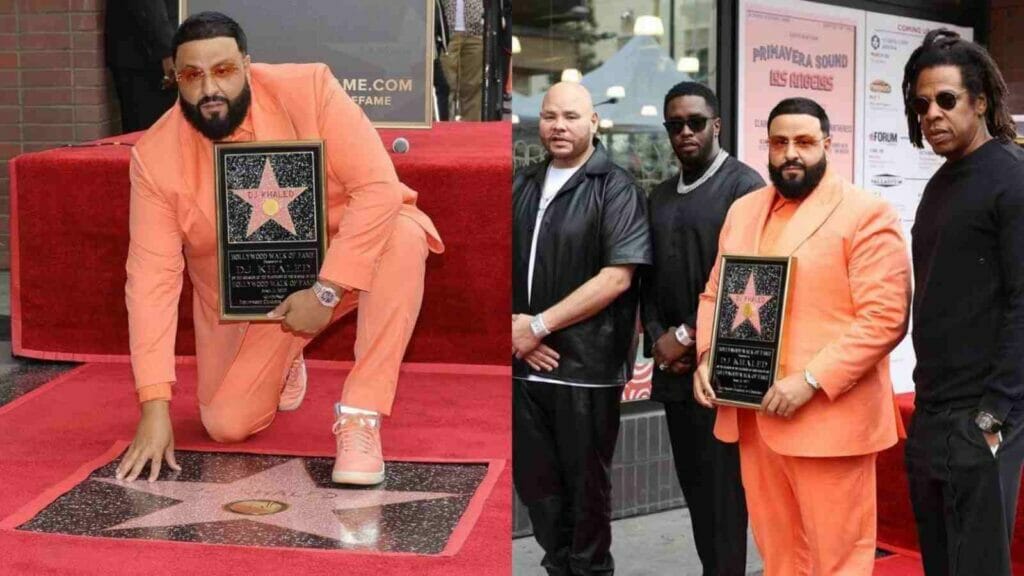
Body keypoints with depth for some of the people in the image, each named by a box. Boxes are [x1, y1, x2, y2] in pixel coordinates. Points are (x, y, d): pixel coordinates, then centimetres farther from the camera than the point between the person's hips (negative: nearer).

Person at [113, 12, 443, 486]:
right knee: (226, 425, -9)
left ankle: (358, 417, -25)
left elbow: (378, 188, -28)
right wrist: (154, 406, -23)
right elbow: (152, 278, -19)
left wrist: (327, 291, -32)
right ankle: (283, 363, 28)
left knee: (402, 235, -33)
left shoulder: (307, 89, -24)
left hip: (338, 260, -2)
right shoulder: (155, 156, -18)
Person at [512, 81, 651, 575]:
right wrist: (514, 328, -6)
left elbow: (617, 277, -15)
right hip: (524, 364, 5)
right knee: (535, 481, 13)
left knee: (585, 488, 7)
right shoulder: (522, 187, 11)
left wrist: (539, 325, -15)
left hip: (586, 366, -5)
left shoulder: (615, 189, -5)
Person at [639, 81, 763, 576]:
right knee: (694, 488, 12)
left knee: (723, 492, -2)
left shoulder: (744, 185, -6)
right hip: (674, 368, 7)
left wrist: (687, 336, -12)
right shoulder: (660, 197, 16)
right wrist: (657, 339, 0)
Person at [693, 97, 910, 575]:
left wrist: (811, 381, -20)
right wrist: (706, 356, 1)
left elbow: (885, 317, -14)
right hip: (751, 414, 6)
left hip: (826, 418, -6)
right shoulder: (743, 210, 15)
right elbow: (715, 294, 20)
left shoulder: (866, 214, -7)